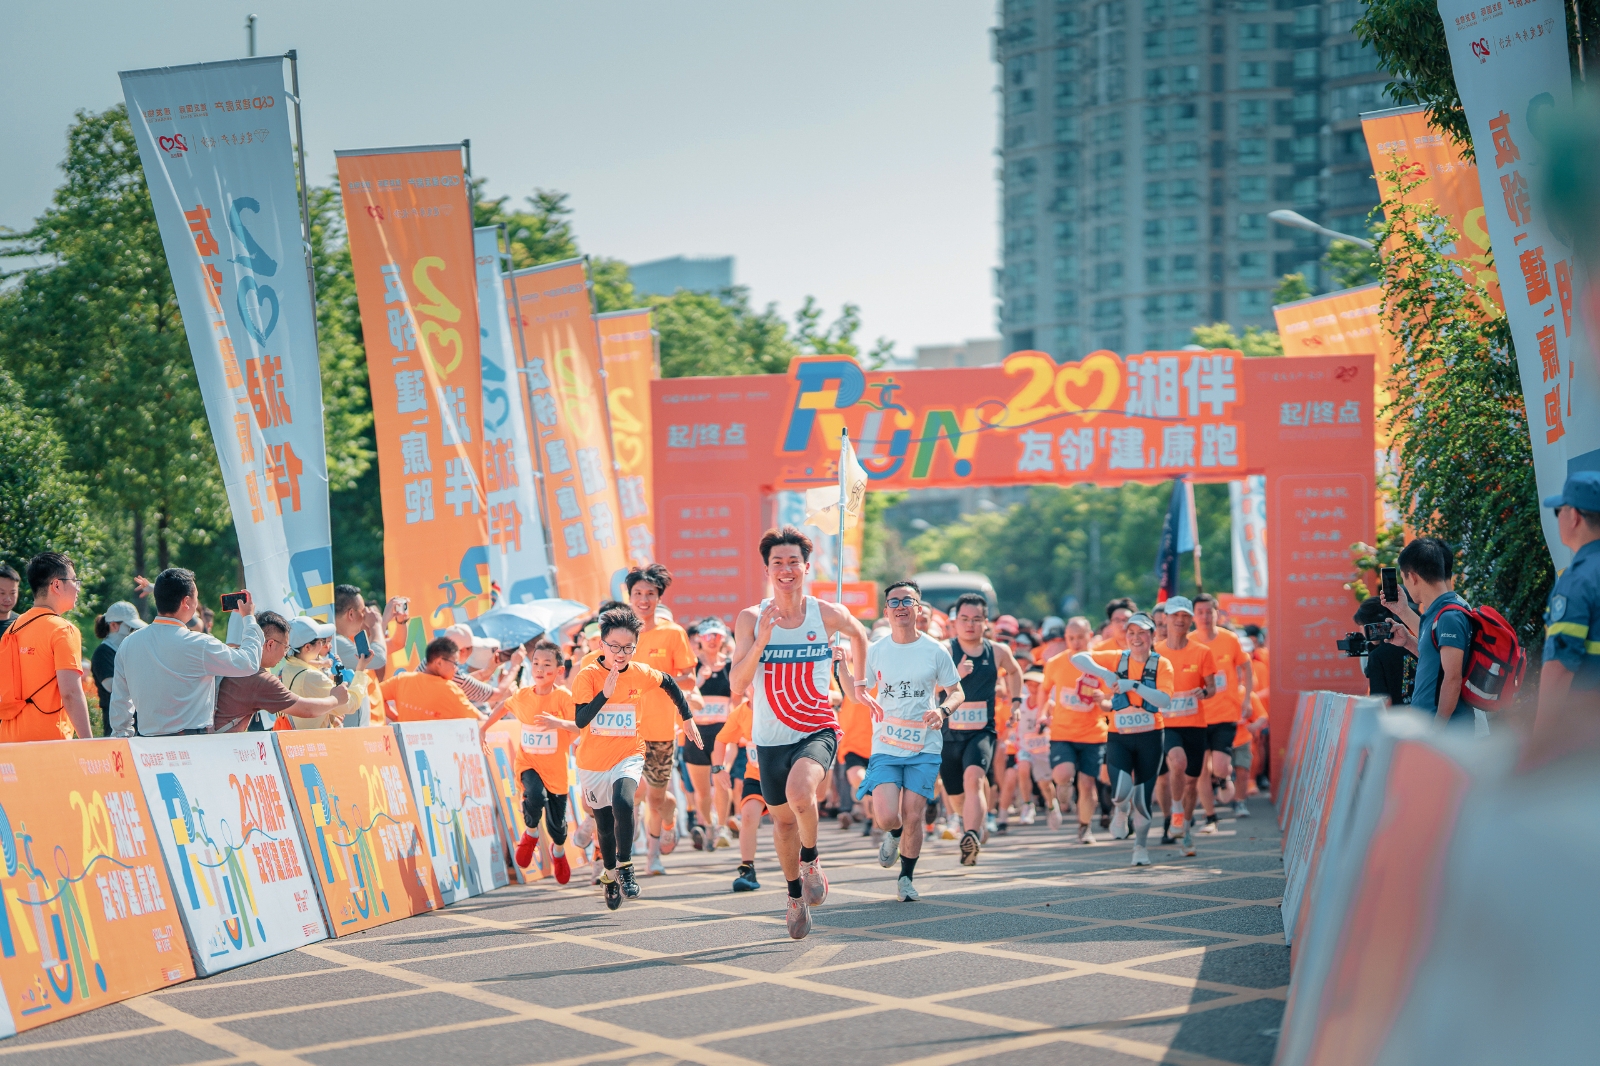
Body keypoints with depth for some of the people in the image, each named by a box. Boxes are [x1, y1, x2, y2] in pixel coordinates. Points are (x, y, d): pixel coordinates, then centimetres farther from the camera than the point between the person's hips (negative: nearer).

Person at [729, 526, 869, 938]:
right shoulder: (751, 619, -6)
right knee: (783, 819, 13)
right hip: (771, 737, 2)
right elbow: (737, 684, -13)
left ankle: (811, 861, -3)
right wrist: (762, 639, -24)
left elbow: (858, 634, 17)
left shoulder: (828, 615, -6)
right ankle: (796, 897, 36)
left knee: (800, 792, -31)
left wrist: (857, 683, 21)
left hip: (817, 730, -2)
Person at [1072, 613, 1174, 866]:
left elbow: (1164, 700, -17)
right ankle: (1121, 811, 16)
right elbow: (1077, 658, -9)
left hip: (1149, 738, 0)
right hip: (1118, 737, 0)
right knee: (1121, 790, -21)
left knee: (1143, 798, 4)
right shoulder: (1117, 659, 1)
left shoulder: (1161, 664, -2)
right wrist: (1105, 674, -22)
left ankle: (1141, 846, 28)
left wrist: (1134, 685, -25)